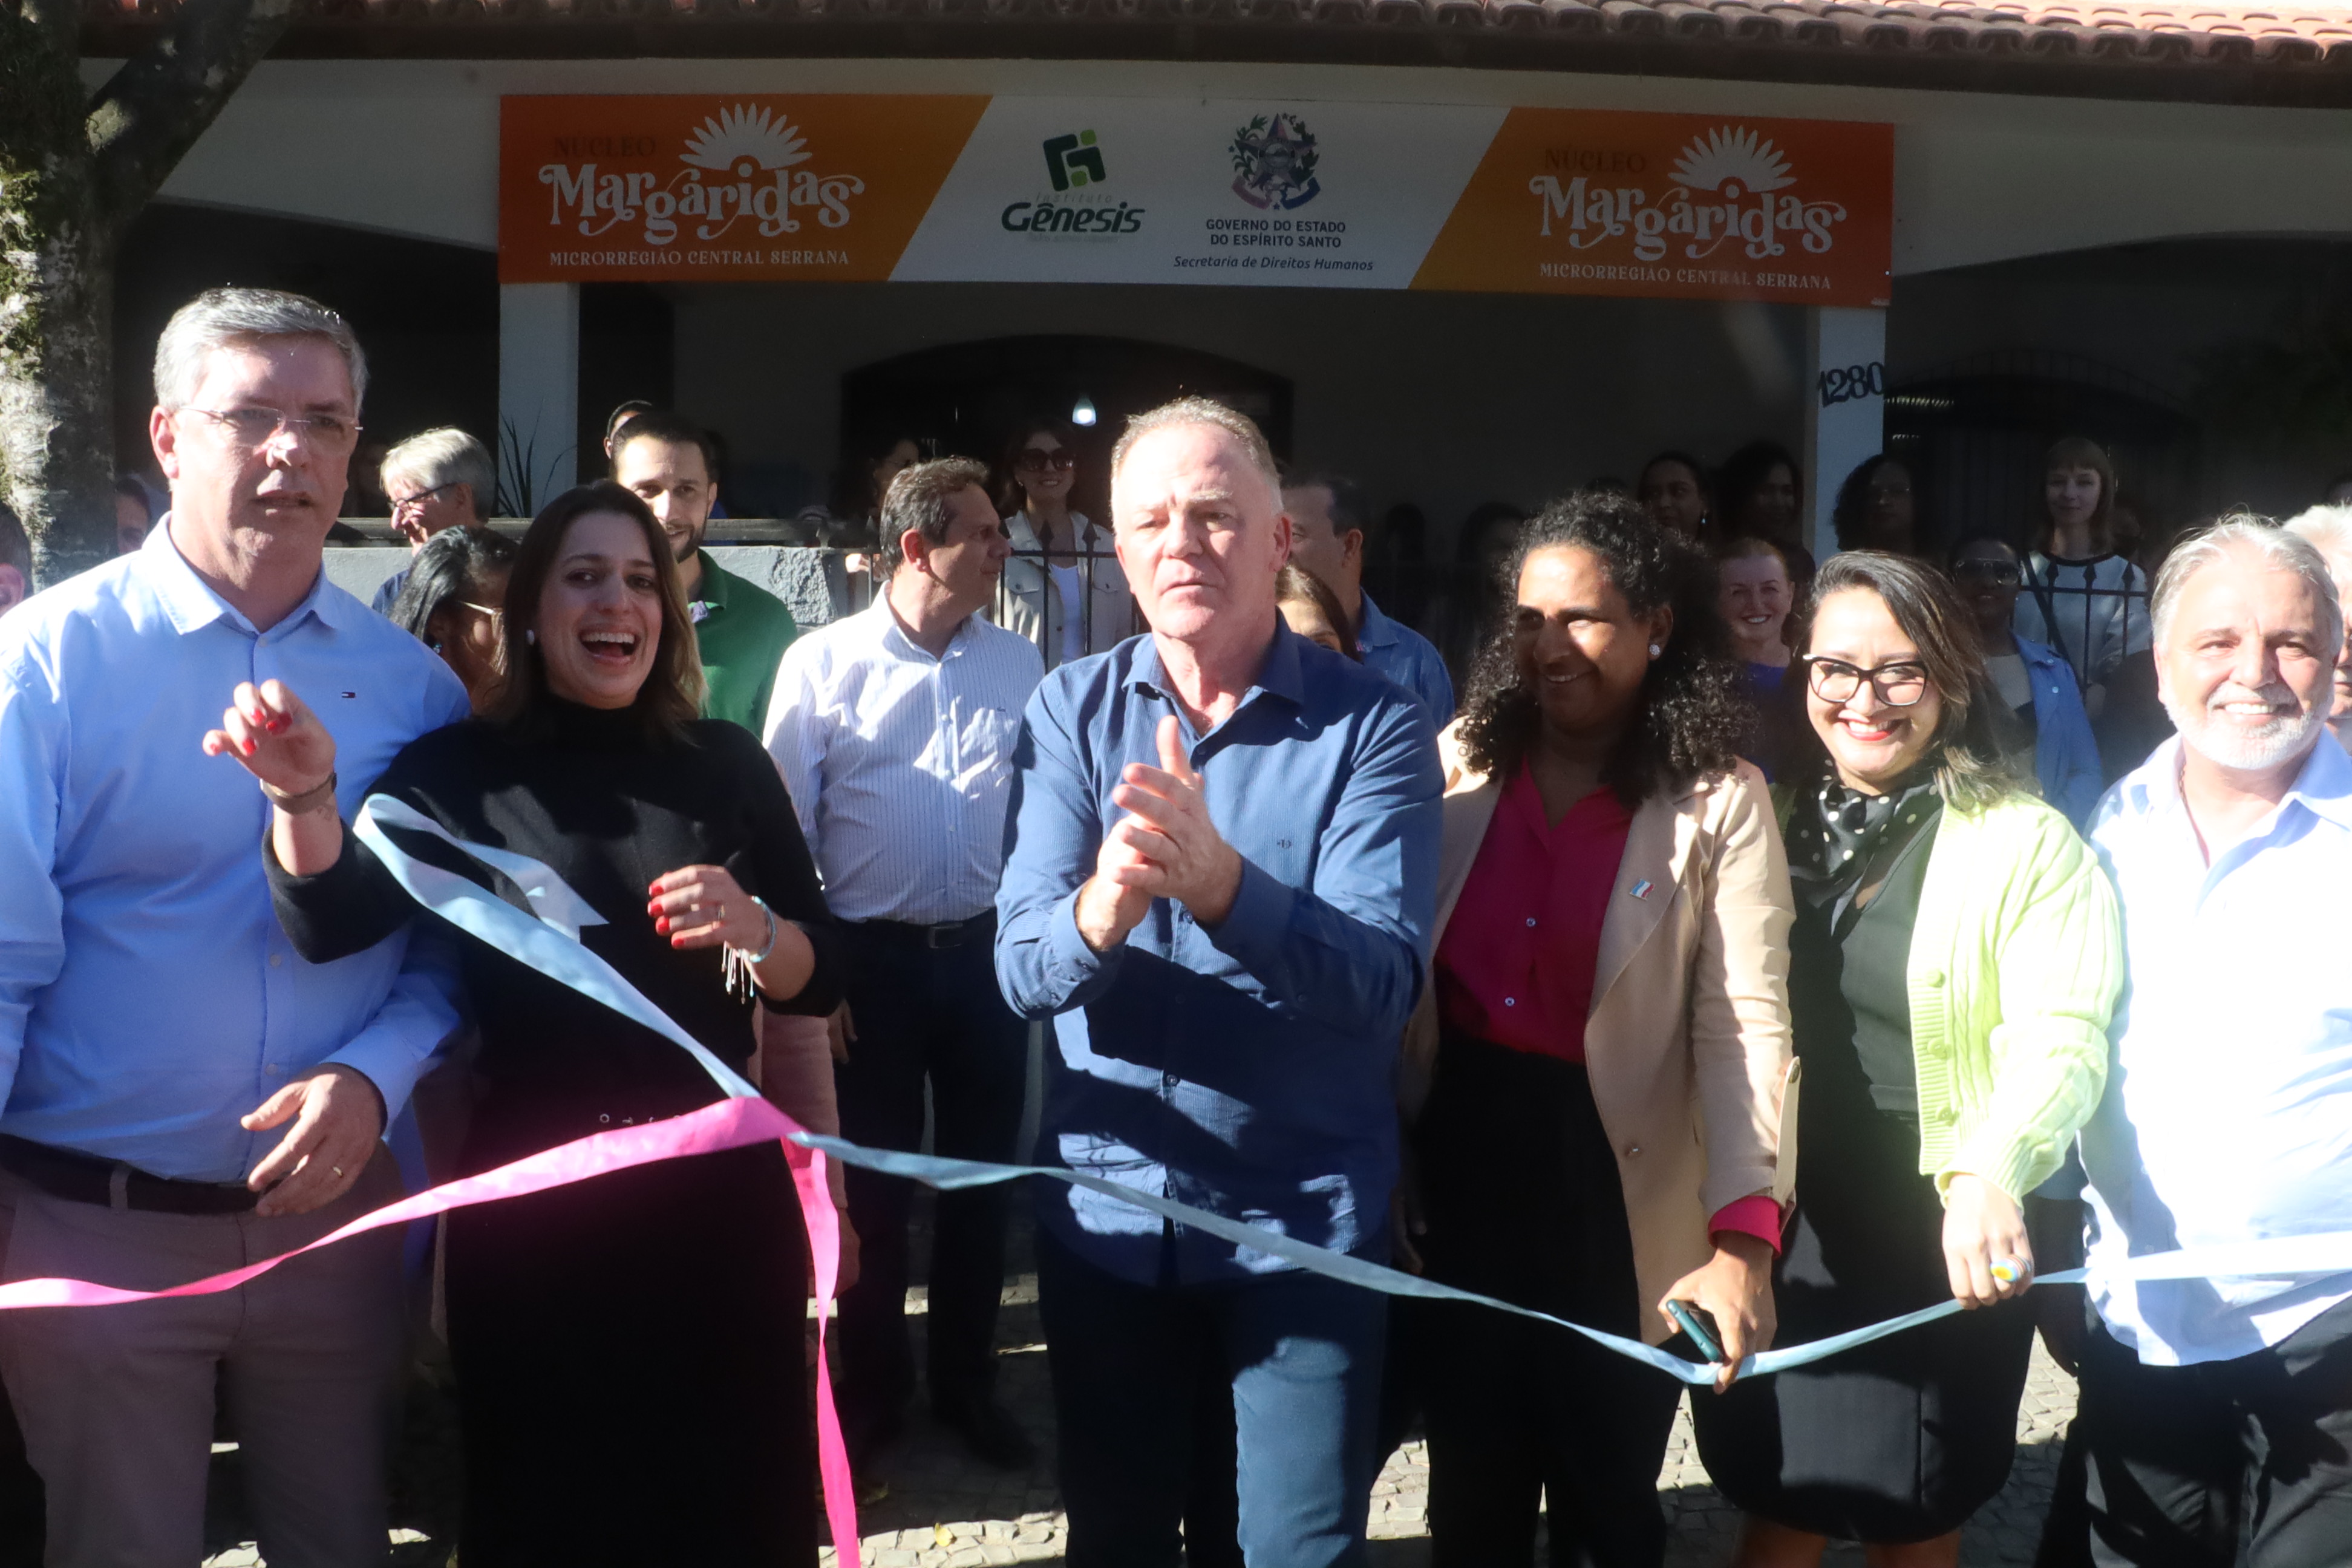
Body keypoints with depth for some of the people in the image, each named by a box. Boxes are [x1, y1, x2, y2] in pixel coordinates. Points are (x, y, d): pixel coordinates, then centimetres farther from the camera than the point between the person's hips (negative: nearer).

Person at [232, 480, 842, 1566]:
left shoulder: (726, 765, 4)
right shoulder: (460, 770, 0)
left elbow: (818, 985, 4)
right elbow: (331, 923, -17)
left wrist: (750, 929, -17)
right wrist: (303, 794, -36)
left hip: (717, 1184, 1)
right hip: (529, 1195, -1)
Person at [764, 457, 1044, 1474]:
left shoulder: (1019, 665, 3)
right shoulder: (823, 664, -5)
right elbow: (785, 828, -5)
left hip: (989, 953, 3)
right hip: (873, 958, -2)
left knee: (982, 1179, 13)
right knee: (872, 1182, 10)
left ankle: (967, 1383, 31)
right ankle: (873, 1389, 29)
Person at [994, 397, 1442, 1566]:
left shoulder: (1373, 725, -10)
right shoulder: (1071, 712, -3)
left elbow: (1381, 979, -22)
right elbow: (1022, 968, -12)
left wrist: (1221, 884, -40)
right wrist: (1098, 914, -36)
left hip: (1308, 1220, -2)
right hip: (1104, 1207, 2)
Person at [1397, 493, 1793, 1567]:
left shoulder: (1720, 800, -8)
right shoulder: (1459, 759, 2)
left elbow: (1747, 1020, -16)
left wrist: (1742, 1235, -26)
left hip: (1615, 1182, -2)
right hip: (1461, 1161, 3)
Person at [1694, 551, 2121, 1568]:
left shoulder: (2026, 844, -8)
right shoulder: (1770, 821, 9)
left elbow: (2059, 1043, -18)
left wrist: (1990, 1174, -36)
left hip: (1938, 1249, -4)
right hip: (1776, 1240, 4)